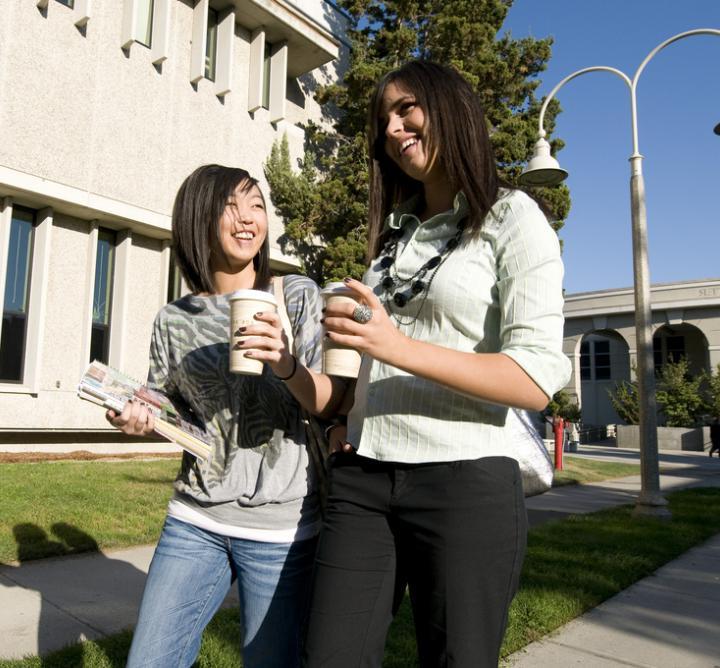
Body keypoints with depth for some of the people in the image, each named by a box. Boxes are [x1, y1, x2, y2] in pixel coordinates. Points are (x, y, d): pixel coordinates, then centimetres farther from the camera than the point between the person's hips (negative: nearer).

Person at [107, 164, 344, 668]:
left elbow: (334, 404, -7)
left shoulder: (298, 296, -3)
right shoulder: (174, 320, 4)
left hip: (281, 528, -3)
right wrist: (140, 419, -8)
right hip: (195, 522, 3)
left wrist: (286, 365, -26)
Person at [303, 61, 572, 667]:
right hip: (361, 480, 5)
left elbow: (536, 380, -13)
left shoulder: (512, 218, -2)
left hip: (465, 482, -5)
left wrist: (400, 348, -23)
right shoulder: (395, 232, 16)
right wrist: (351, 420, 5)